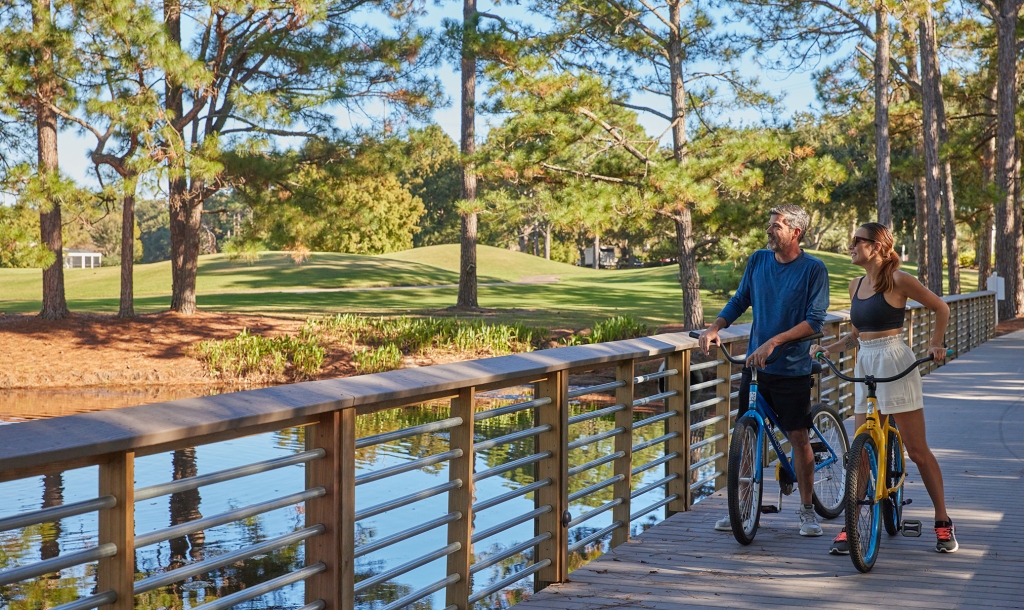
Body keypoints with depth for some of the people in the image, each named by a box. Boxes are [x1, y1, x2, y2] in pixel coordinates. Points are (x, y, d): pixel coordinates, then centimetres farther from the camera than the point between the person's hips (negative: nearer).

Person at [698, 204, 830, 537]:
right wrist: (715, 327, -4)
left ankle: (807, 509, 15)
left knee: (799, 437, 1)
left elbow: (814, 321, -15)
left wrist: (774, 341, -25)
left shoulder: (813, 269, -9)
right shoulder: (758, 260, 4)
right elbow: (740, 300, 13)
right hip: (754, 364, 4)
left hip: (792, 368, -4)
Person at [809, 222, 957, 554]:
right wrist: (829, 347, 5)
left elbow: (941, 308, 1)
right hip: (864, 365, 6)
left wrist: (935, 344, -9)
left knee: (917, 450, -1)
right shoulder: (856, 285, 12)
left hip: (895, 364, -6)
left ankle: (943, 522, 11)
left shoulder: (897, 280, -7)